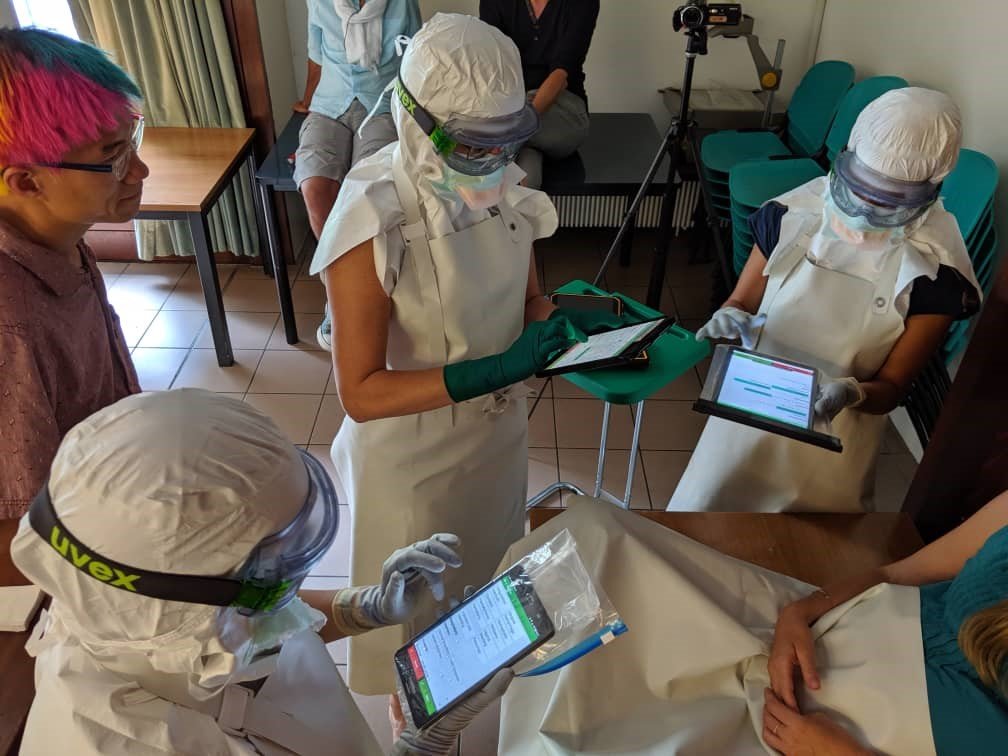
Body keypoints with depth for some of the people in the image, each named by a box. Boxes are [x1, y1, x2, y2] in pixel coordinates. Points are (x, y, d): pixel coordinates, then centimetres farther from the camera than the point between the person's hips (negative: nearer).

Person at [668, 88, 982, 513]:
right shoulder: (795, 212, -11)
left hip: (834, 439, -2)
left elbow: (892, 387, -9)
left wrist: (852, 392, -31)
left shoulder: (934, 269, -16)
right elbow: (741, 301, 0)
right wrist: (730, 319, -23)